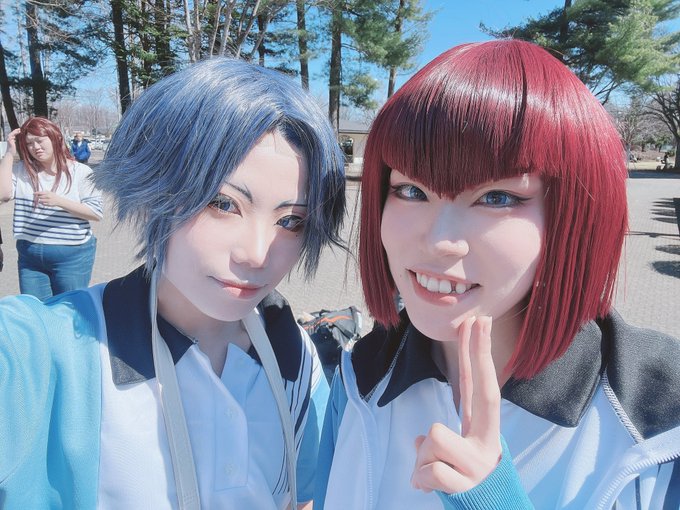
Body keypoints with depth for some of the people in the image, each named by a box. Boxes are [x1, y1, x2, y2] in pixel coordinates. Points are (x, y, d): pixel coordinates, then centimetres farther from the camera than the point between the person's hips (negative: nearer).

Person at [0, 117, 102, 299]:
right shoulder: (22, 170, 5)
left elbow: (96, 213, -11)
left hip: (72, 255, -4)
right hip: (30, 256, 4)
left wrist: (59, 201, -22)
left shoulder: (80, 171, -7)